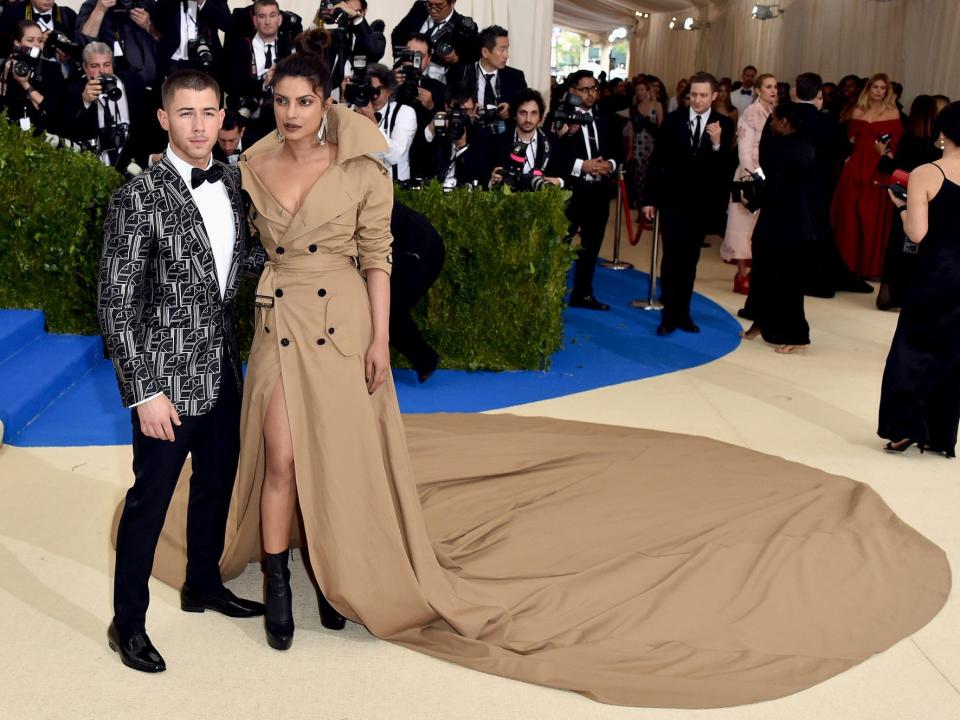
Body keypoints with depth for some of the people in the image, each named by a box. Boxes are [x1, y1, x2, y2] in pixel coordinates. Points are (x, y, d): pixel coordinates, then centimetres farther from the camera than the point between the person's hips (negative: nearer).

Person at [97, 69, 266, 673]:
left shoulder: (231, 186, 3)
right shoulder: (139, 198, -15)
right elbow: (116, 306, -15)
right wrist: (145, 393, -17)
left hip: (223, 374, 6)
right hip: (168, 380, -6)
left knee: (216, 486, 20)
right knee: (150, 500, 6)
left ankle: (203, 583, 41)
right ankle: (128, 621, 23)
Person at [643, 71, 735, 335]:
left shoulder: (723, 125, -3)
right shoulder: (673, 120, -2)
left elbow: (725, 167, -11)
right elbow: (657, 161, 1)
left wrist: (717, 144, -30)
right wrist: (650, 199, 0)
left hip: (701, 203, 1)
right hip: (672, 199, -1)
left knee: (690, 260, 10)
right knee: (672, 256, -6)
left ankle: (683, 311, 19)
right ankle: (669, 314, 0)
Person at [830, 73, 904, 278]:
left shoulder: (893, 112, 3)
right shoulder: (858, 111, 11)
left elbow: (897, 143, -2)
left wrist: (885, 152, -17)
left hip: (879, 170, -3)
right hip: (856, 167, 3)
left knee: (874, 217, -1)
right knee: (850, 213, 4)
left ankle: (871, 265, 7)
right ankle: (848, 260, 15)